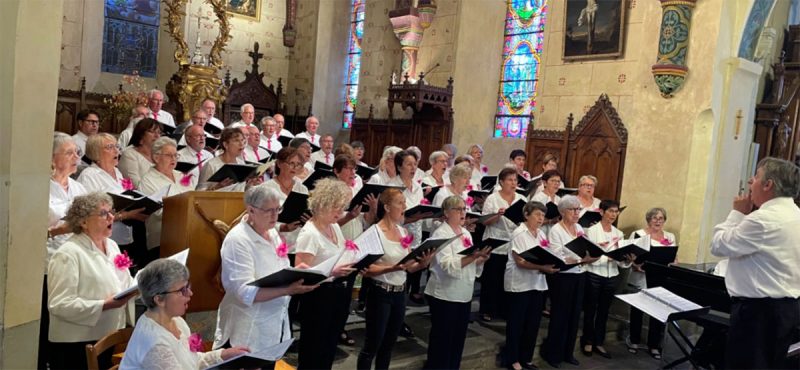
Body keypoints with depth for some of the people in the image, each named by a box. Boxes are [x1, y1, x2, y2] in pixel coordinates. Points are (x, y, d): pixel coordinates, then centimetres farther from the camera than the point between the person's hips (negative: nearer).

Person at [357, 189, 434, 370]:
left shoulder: (403, 231, 7)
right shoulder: (374, 232, -14)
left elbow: (410, 266, 10)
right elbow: (367, 270, -19)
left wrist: (423, 263, -10)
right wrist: (392, 268, -32)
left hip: (399, 294, 7)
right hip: (380, 294, -7)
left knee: (388, 345, 17)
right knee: (371, 346, 3)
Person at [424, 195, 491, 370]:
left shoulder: (466, 233, 12)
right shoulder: (441, 234, -13)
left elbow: (472, 264, 14)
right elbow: (447, 265, -25)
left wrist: (481, 259, -7)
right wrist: (472, 257, -33)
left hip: (464, 295, 8)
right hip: (445, 295, -8)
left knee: (458, 338, 15)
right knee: (442, 340, 2)